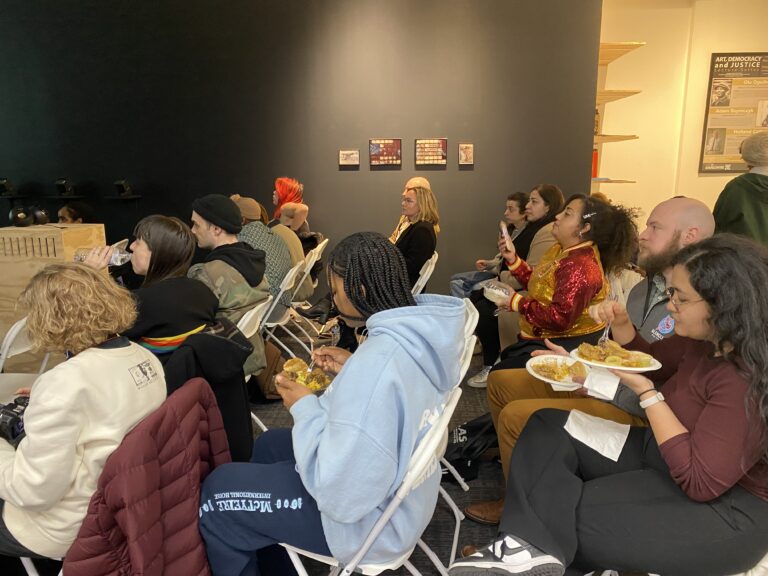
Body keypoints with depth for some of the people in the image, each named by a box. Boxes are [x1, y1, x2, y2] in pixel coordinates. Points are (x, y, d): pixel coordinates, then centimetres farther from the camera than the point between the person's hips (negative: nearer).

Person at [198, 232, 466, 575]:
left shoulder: (376, 363, -36)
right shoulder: (425, 327, -8)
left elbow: (342, 494, -31)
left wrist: (304, 408, -20)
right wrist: (353, 369, -2)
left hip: (368, 516, -9)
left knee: (218, 489, 4)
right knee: (268, 445, 25)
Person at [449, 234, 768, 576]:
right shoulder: (706, 340, -1)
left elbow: (700, 482, -28)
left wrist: (645, 391, -24)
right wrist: (621, 324, -4)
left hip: (724, 506, -9)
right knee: (546, 427, -4)